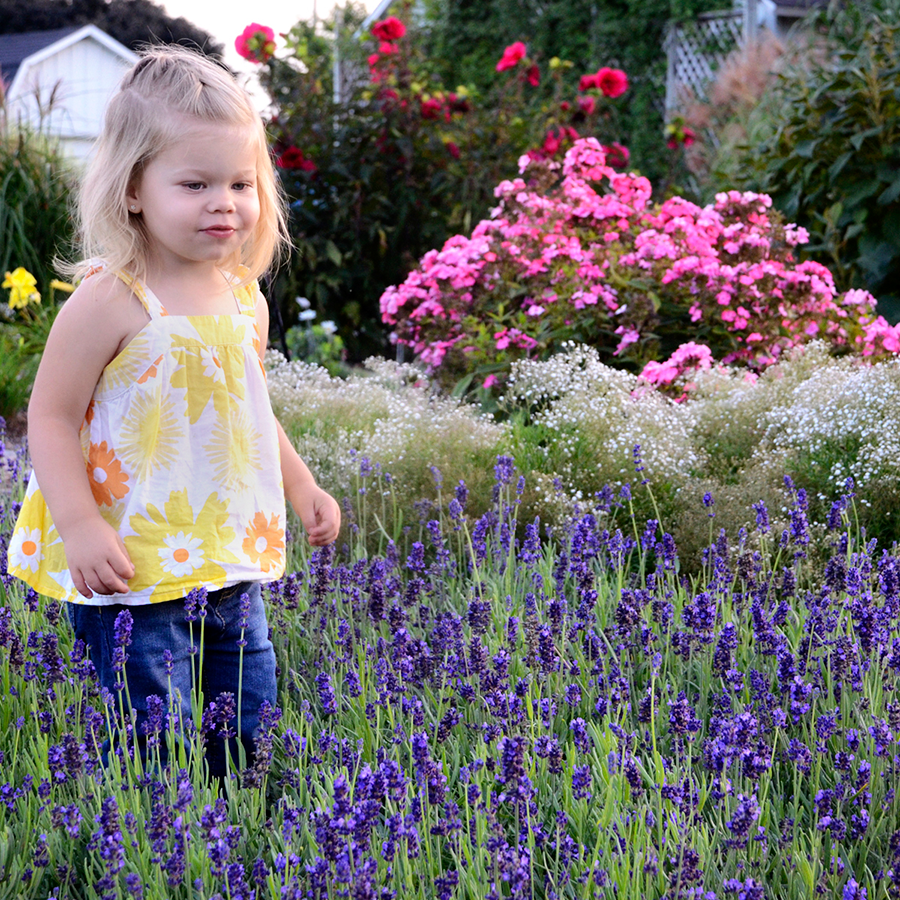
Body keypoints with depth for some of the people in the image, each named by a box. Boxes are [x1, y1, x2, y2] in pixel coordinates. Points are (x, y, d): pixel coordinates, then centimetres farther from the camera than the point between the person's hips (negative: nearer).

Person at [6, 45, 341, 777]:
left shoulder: (244, 297, 6)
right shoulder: (110, 302, -16)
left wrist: (302, 487, 23)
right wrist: (80, 526, -23)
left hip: (229, 564, 7)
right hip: (130, 573, -7)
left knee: (249, 732, 15)